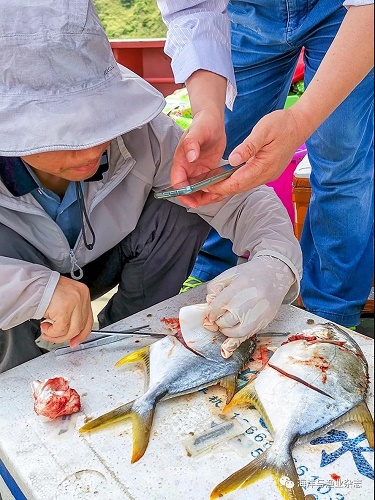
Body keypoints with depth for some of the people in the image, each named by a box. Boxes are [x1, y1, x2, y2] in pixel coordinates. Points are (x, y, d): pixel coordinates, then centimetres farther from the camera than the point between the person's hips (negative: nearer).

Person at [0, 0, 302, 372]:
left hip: (102, 262, 2)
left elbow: (241, 197, -26)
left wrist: (274, 265, -45)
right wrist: (35, 288, -52)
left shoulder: (139, 134, -29)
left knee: (178, 216, -23)